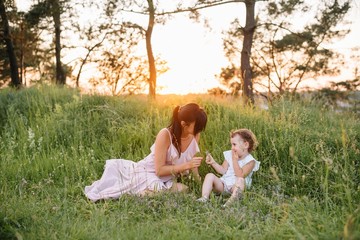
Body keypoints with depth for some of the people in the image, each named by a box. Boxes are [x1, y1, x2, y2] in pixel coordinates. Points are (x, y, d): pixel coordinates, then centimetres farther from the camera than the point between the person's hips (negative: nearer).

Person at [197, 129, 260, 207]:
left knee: (240, 180, -37)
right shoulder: (229, 155, 9)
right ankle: (204, 198, -30)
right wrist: (213, 162, -5)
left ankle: (231, 201, -52)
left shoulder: (250, 161, -9)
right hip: (223, 184, 5)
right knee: (210, 175, -17)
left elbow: (240, 175, -21)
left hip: (235, 186, -5)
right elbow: (223, 170, 8)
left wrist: (235, 160, -17)